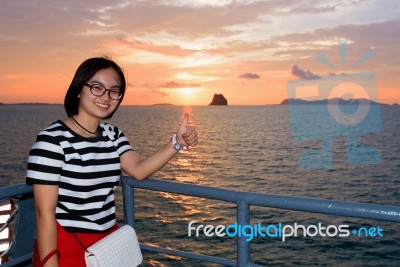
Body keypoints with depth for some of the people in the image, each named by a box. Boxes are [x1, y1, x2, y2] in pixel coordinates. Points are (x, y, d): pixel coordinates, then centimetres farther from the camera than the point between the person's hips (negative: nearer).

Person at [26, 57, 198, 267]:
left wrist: (177, 143, -20)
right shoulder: (51, 139, -17)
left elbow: (139, 170, -9)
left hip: (109, 241, 7)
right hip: (66, 248, -7)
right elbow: (44, 211, -18)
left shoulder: (112, 134, 5)